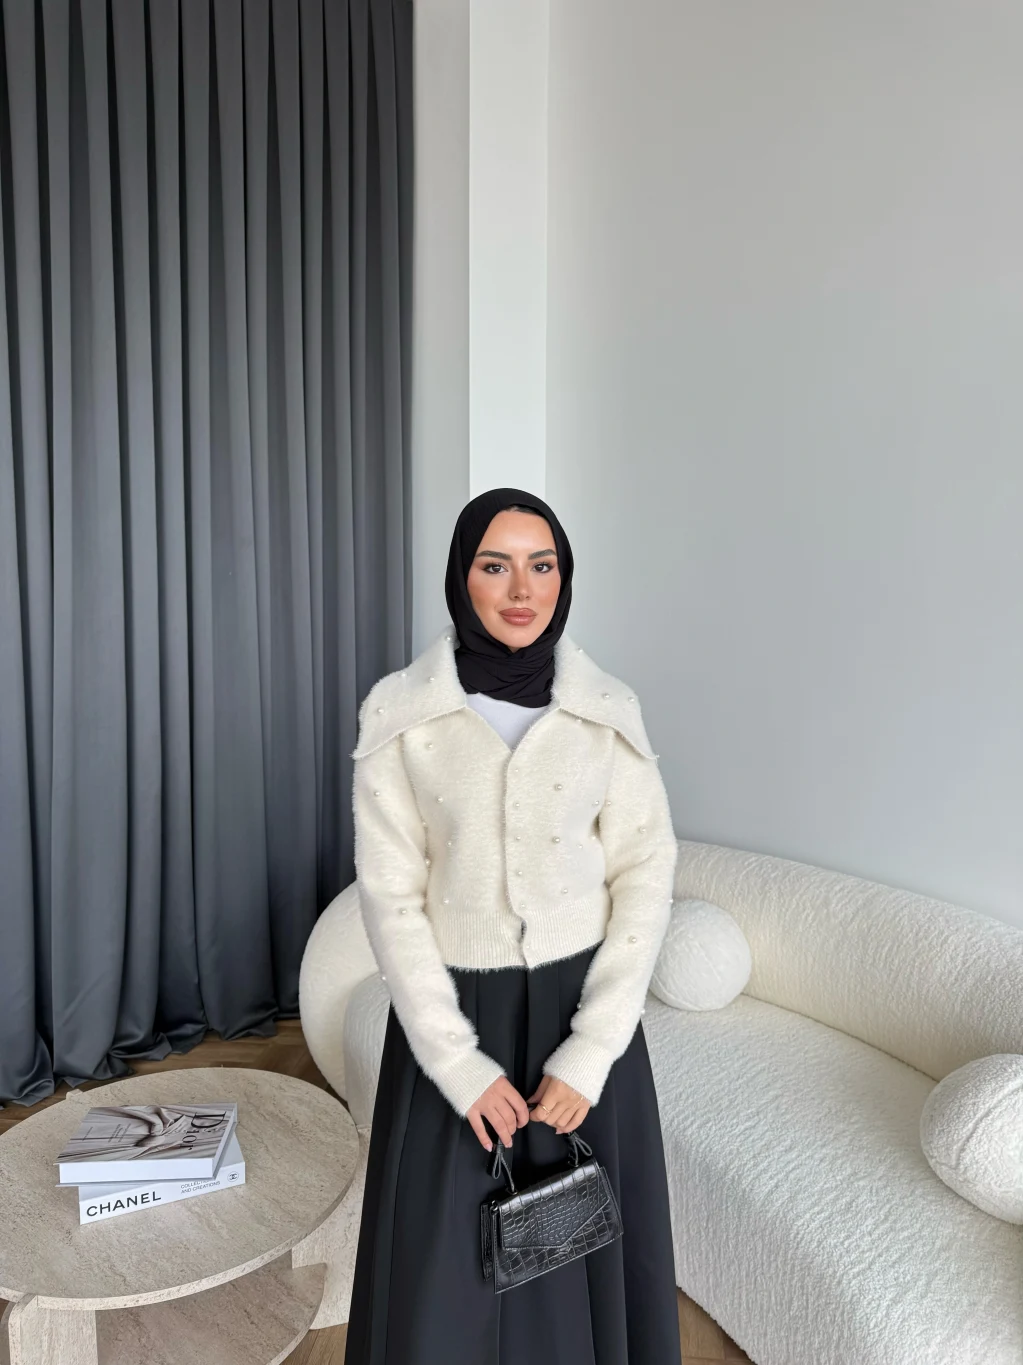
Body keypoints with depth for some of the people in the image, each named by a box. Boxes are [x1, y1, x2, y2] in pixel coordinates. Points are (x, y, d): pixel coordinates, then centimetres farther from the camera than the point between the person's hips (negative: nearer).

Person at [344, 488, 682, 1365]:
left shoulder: (609, 710, -5)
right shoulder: (399, 714, -10)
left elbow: (646, 877, -5)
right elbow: (390, 896, -8)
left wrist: (591, 1051, -12)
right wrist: (459, 1064, -12)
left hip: (582, 1006, 1)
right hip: (452, 1012, -1)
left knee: (582, 1248, 16)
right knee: (448, 1259, 13)